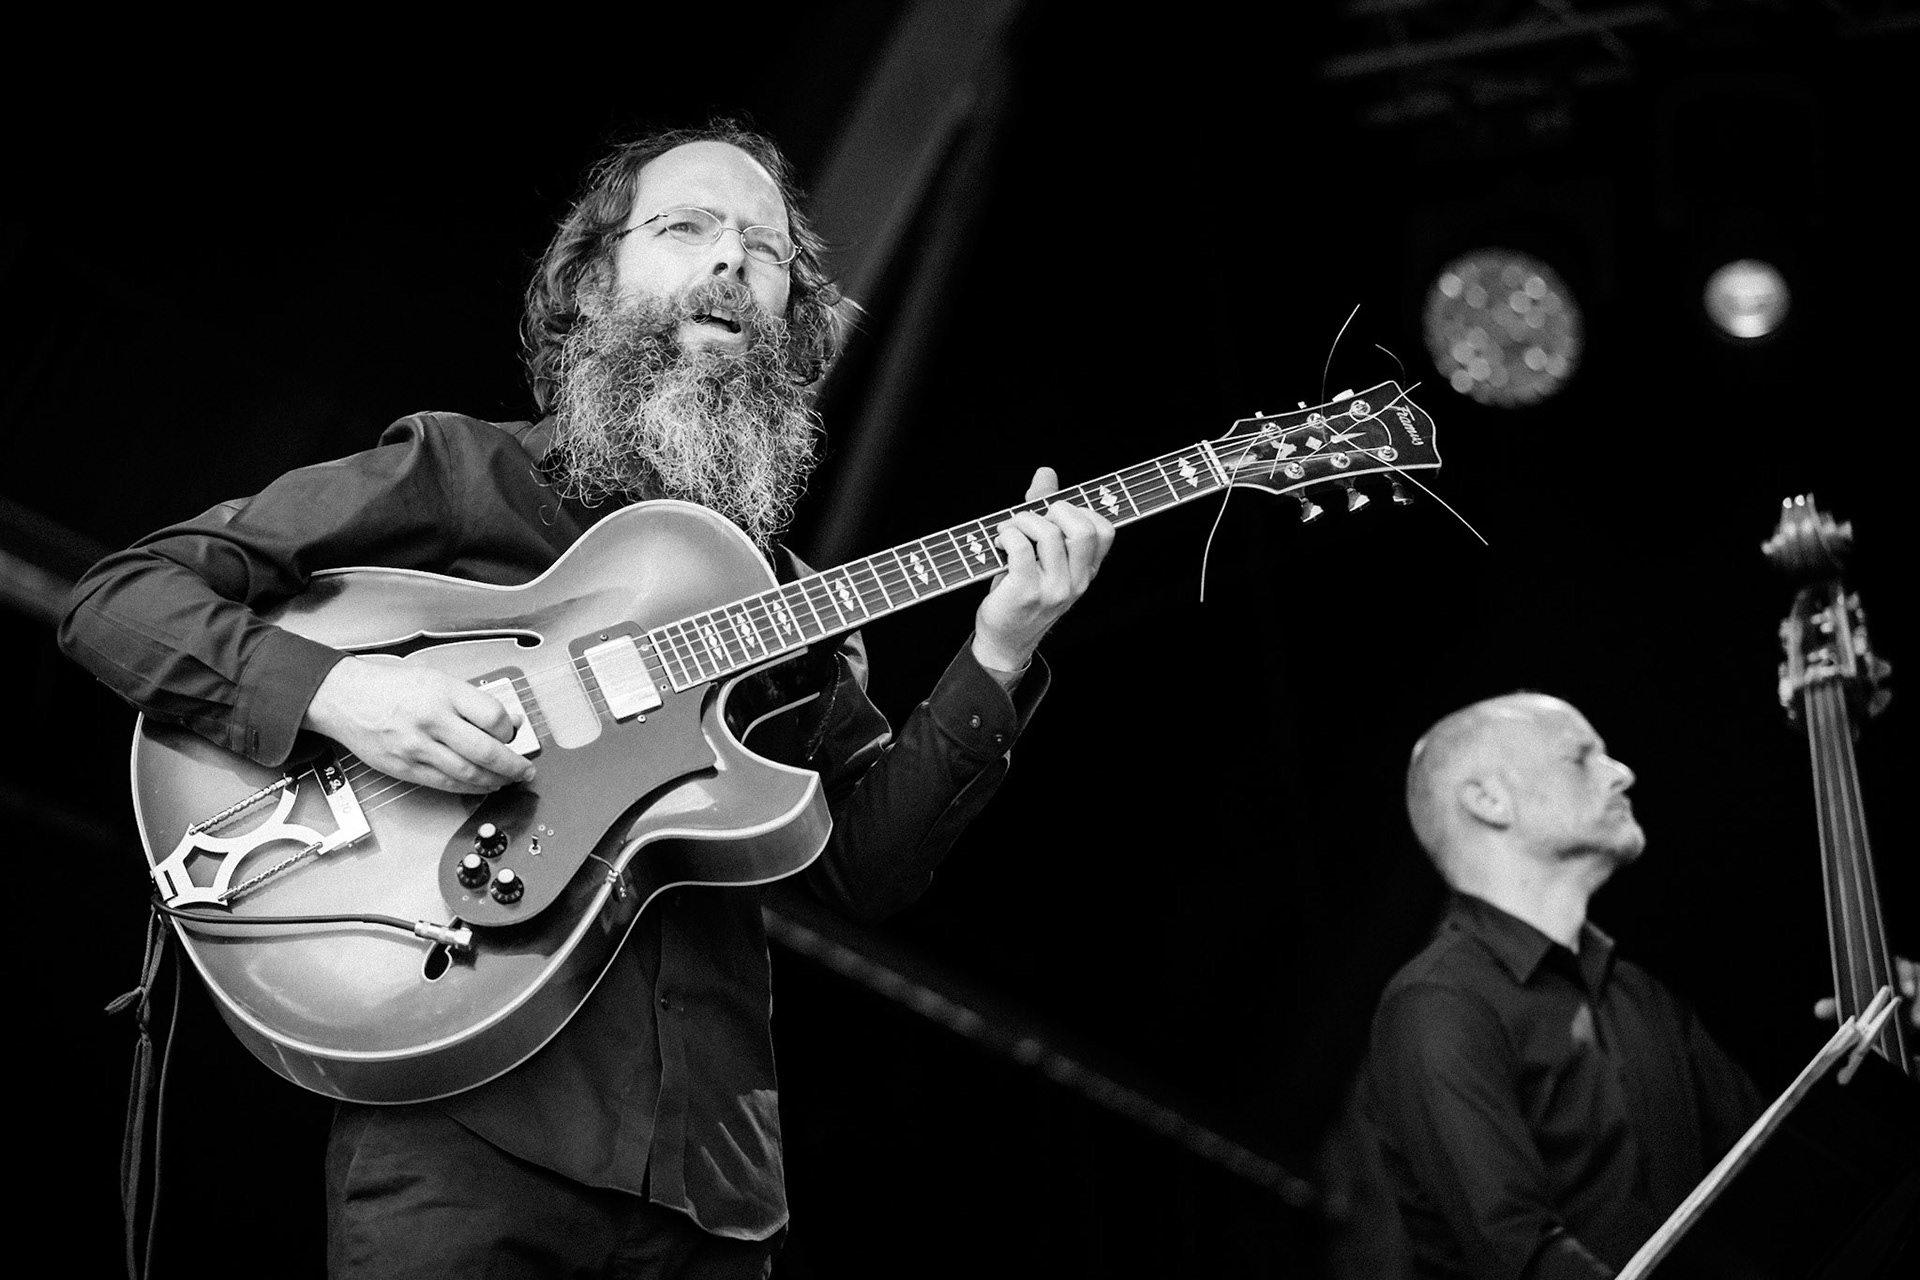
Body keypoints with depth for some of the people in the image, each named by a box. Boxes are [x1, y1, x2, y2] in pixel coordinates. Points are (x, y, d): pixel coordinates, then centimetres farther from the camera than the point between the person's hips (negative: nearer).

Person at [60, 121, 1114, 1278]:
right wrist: (332, 686, -16)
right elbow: (118, 598, 1)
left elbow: (868, 864, 8)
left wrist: (995, 660, -5)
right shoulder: (450, 474, 5)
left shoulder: (784, 602, 18)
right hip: (464, 1123, -4)